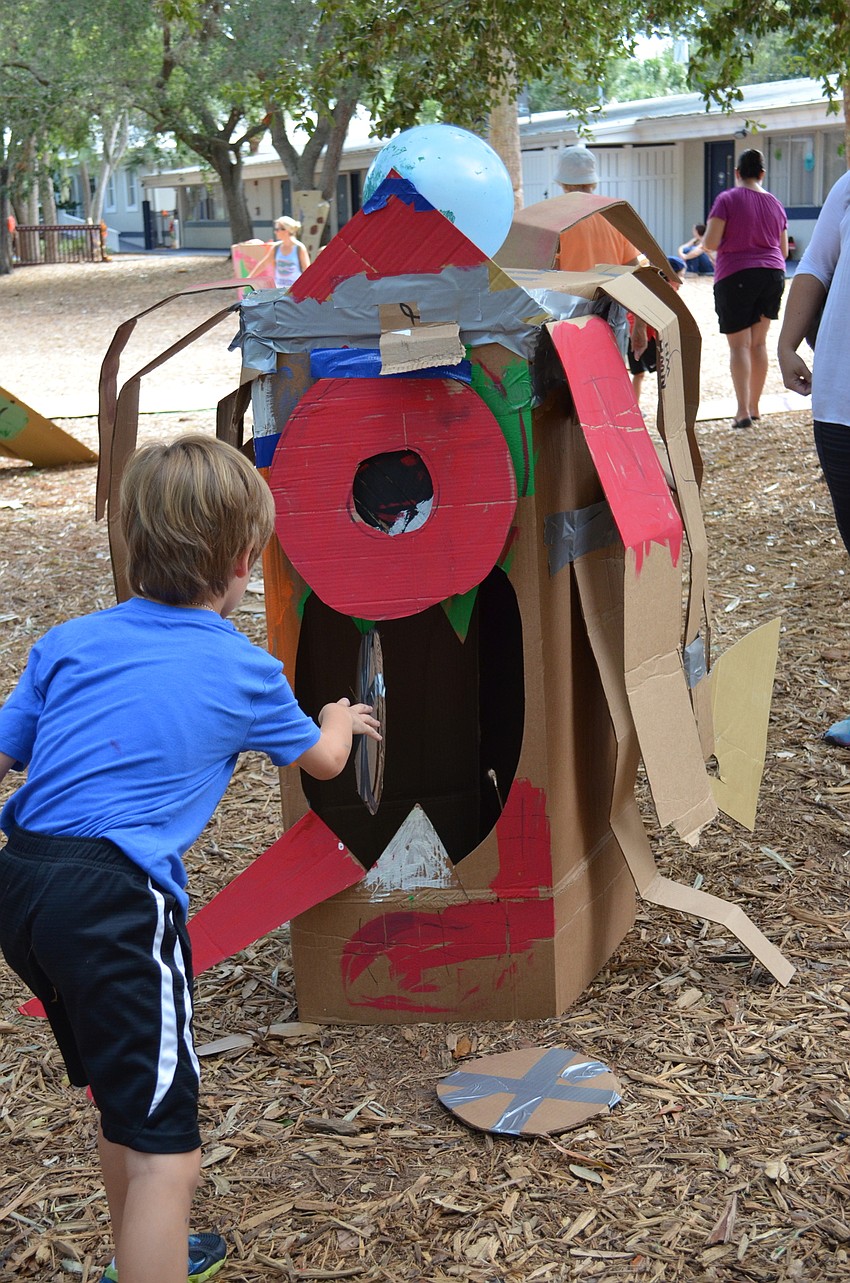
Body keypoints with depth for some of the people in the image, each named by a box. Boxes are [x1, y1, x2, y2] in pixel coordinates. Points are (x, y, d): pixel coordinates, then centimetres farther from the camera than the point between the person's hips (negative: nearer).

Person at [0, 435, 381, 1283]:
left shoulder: (69, 642, 10)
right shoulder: (247, 674, 4)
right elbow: (321, 761, 23)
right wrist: (340, 722, 46)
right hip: (117, 900, -6)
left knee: (123, 1095, 27)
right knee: (162, 1137, 1)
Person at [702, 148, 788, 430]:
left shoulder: (727, 199, -7)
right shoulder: (775, 204, 9)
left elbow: (710, 243, -12)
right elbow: (784, 251, 14)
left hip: (735, 277, -5)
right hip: (772, 275, 5)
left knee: (739, 345, -4)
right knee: (759, 343, 13)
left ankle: (743, 410, -15)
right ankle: (754, 406, 19)